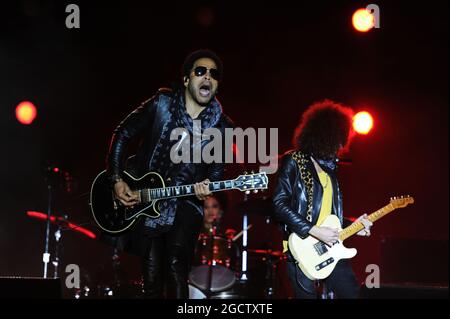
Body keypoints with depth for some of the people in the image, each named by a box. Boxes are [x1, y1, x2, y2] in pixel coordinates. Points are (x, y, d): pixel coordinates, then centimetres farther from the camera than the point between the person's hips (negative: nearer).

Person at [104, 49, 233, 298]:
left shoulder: (221, 126, -2)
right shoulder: (161, 104, -6)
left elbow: (218, 167, 8)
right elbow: (122, 135, 1)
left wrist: (207, 185, -15)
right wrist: (117, 181, -5)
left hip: (185, 205, 0)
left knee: (176, 269, -18)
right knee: (152, 279, 2)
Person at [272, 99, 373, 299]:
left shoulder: (329, 167, 16)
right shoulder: (293, 161, -6)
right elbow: (280, 205, -15)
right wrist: (316, 231, -19)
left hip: (330, 247, 7)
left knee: (352, 293, 6)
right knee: (307, 295, -2)